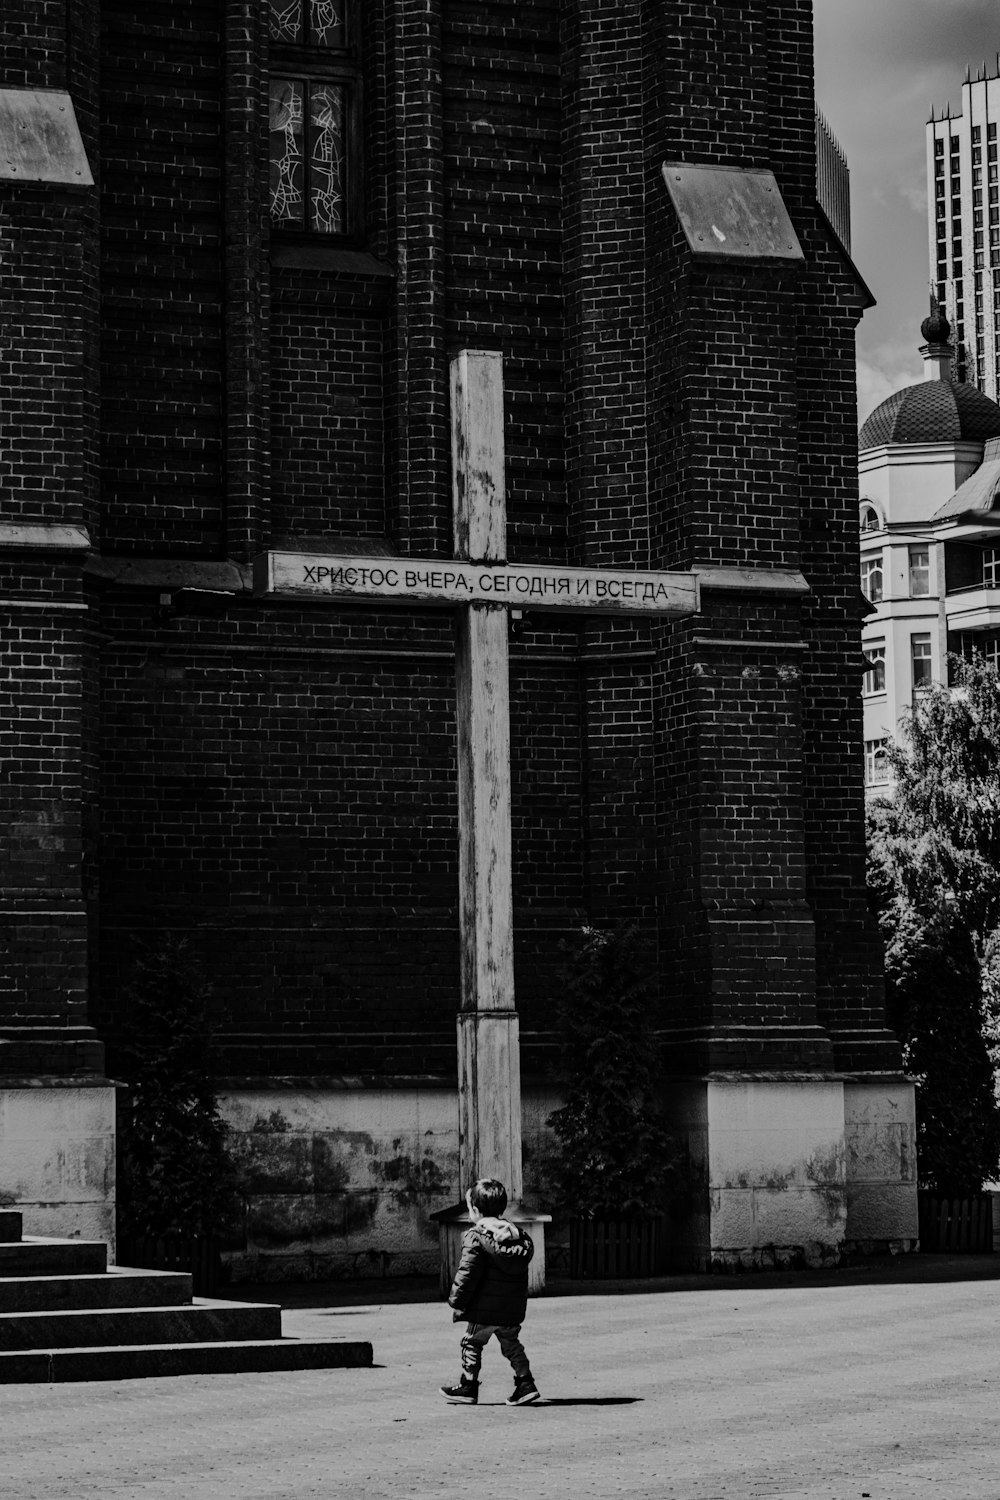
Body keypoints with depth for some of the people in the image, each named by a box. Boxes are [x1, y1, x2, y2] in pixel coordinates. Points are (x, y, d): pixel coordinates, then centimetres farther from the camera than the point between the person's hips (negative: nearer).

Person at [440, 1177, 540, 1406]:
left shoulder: (475, 1237, -13)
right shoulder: (518, 1235, 9)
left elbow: (467, 1273, -17)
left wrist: (456, 1299, -7)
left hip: (483, 1309, -6)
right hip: (513, 1309, 6)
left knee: (472, 1344, 9)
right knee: (511, 1344, 19)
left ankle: (468, 1387, 14)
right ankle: (525, 1383, 11)